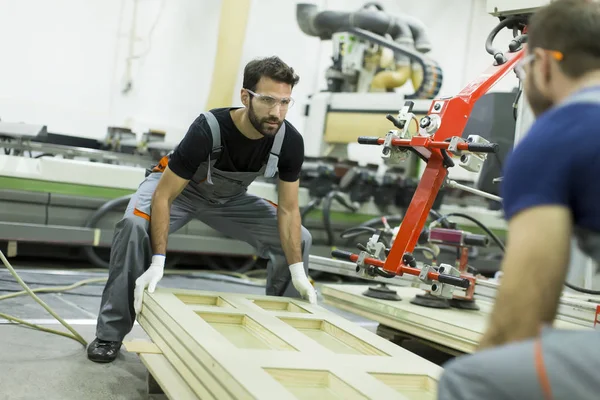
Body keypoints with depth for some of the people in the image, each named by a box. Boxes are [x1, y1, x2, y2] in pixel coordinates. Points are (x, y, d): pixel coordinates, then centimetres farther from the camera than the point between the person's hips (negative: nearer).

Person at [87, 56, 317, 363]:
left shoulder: (290, 142, -27)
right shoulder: (208, 130, -39)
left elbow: (288, 210, -17)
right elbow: (163, 197, -33)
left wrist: (298, 272, -24)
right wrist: (158, 262, -41)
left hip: (230, 197, 4)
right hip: (177, 187, -4)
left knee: (299, 239, -9)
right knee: (135, 225, -35)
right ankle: (110, 334, -18)